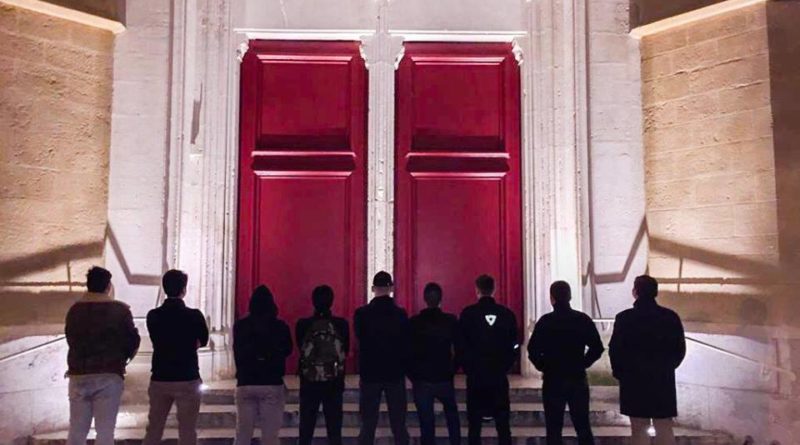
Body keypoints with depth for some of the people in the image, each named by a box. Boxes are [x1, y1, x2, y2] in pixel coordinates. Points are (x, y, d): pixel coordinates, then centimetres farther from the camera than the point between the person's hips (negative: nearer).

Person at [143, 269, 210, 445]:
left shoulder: (153, 316, 0)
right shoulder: (194, 316, -9)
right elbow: (202, 341, 7)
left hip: (159, 379, 4)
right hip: (187, 380, -3)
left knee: (153, 431, 11)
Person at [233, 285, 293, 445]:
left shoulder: (240, 326, 1)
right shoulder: (280, 327, -4)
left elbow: (238, 354, 11)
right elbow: (287, 350, 10)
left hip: (245, 384, 2)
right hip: (273, 385, -2)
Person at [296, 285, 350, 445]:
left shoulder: (302, 325, -7)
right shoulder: (341, 324, -6)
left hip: (309, 384, 0)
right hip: (334, 384, 0)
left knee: (306, 431, 7)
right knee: (334, 430, 6)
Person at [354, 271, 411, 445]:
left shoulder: (361, 313, -7)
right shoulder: (400, 313, -6)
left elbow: (360, 341, 6)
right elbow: (407, 344, -1)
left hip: (370, 374, 0)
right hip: (395, 374, 0)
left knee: (368, 425, 6)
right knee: (399, 425, 7)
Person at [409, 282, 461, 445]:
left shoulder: (414, 322, -6)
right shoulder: (451, 321, -5)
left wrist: (412, 375, 7)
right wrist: (453, 370, 10)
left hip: (421, 380, -1)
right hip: (445, 379, 1)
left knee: (426, 422, 7)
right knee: (452, 416, 23)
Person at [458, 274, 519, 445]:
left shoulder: (468, 313, -7)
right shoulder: (507, 313, -1)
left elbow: (461, 346, -6)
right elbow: (515, 346, 3)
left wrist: (468, 368, 6)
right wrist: (505, 367, 13)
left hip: (476, 375, -2)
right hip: (499, 375, 2)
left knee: (475, 424, 5)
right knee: (503, 424, 8)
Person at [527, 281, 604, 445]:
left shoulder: (545, 322, -8)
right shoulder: (583, 319, -1)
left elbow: (533, 351, -13)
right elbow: (597, 348, -2)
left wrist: (543, 367, 3)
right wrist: (582, 364, 8)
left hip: (553, 380, -2)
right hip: (578, 379, 2)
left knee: (554, 429, 5)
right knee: (583, 427, 11)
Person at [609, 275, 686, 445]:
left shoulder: (624, 318, -9)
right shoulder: (671, 317, -1)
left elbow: (615, 350, -8)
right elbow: (680, 349, 4)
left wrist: (619, 372, 7)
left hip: (634, 381, -2)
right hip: (664, 380, 2)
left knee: (639, 429, 5)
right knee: (664, 429, 10)